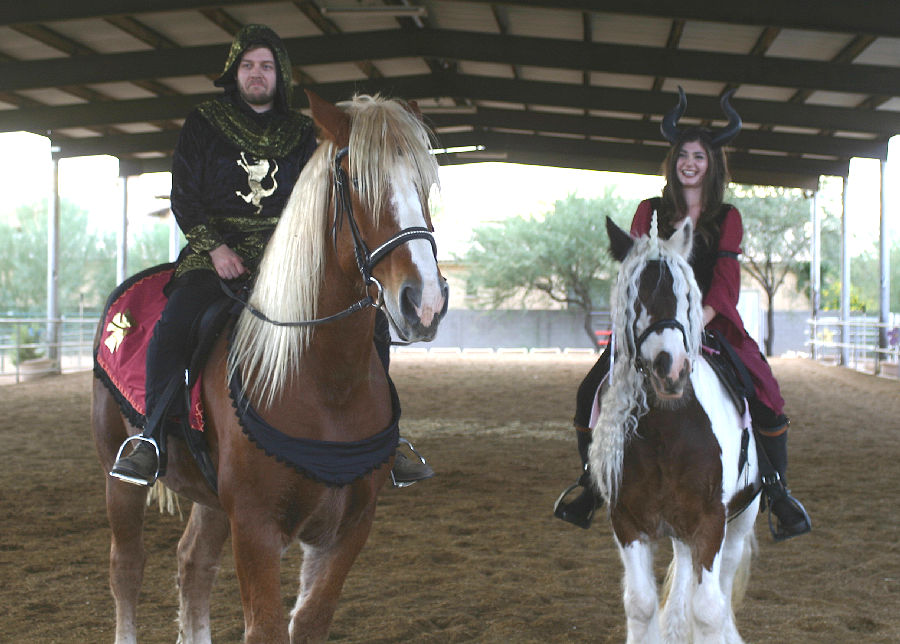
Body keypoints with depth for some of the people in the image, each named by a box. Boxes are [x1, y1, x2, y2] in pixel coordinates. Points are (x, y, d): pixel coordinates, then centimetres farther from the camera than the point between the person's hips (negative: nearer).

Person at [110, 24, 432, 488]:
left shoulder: (301, 133, 14)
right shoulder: (202, 124, 8)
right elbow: (184, 197, 3)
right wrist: (216, 248, -12)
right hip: (217, 251, -2)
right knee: (173, 324, -31)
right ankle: (152, 441, -19)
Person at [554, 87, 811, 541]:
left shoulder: (727, 218, 4)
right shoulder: (650, 211, 7)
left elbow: (726, 278, -8)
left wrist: (699, 320, -26)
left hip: (711, 321, -1)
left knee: (766, 397, -18)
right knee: (592, 392, -13)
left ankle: (778, 493, 0)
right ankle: (591, 485, 6)